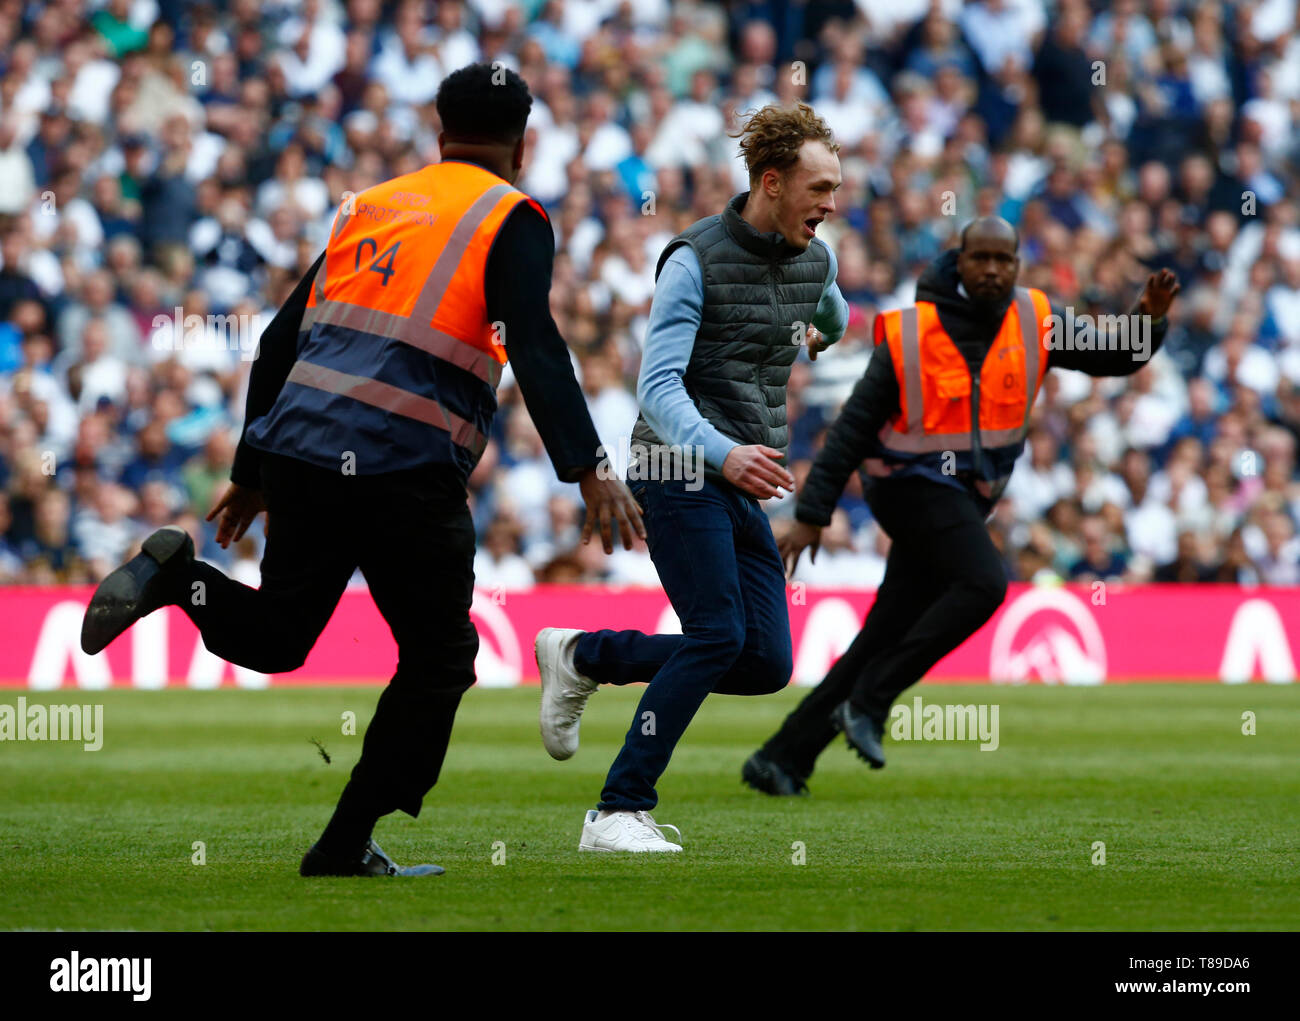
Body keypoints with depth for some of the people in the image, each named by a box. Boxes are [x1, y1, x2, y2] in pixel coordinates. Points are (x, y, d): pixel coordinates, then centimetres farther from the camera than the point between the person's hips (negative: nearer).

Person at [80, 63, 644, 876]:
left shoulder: (372, 205, 21)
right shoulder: (511, 219, 4)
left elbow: (282, 339, 21)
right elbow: (535, 350, -12)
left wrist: (252, 473, 28)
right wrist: (588, 472, -16)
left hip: (300, 447, 5)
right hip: (406, 469, -5)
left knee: (275, 635, 17)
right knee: (438, 658, 10)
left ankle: (179, 577, -11)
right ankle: (347, 846, 7)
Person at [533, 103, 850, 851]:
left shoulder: (816, 259, 8)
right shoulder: (696, 259, -13)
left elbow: (832, 321, 35)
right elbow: (659, 385, -21)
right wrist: (724, 453, -33)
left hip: (746, 486, 7)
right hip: (681, 469, -7)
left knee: (766, 664, -1)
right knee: (718, 635, -20)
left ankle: (581, 656, 18)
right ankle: (620, 813, -14)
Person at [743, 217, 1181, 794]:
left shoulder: (1033, 322, 2)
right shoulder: (910, 332, -10)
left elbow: (1111, 357, 4)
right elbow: (854, 427, -7)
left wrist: (1147, 320, -18)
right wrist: (812, 515, -8)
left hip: (964, 500, 5)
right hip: (912, 485, -5)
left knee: (883, 642, 2)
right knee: (983, 583, -28)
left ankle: (781, 760, 6)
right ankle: (867, 704, -23)